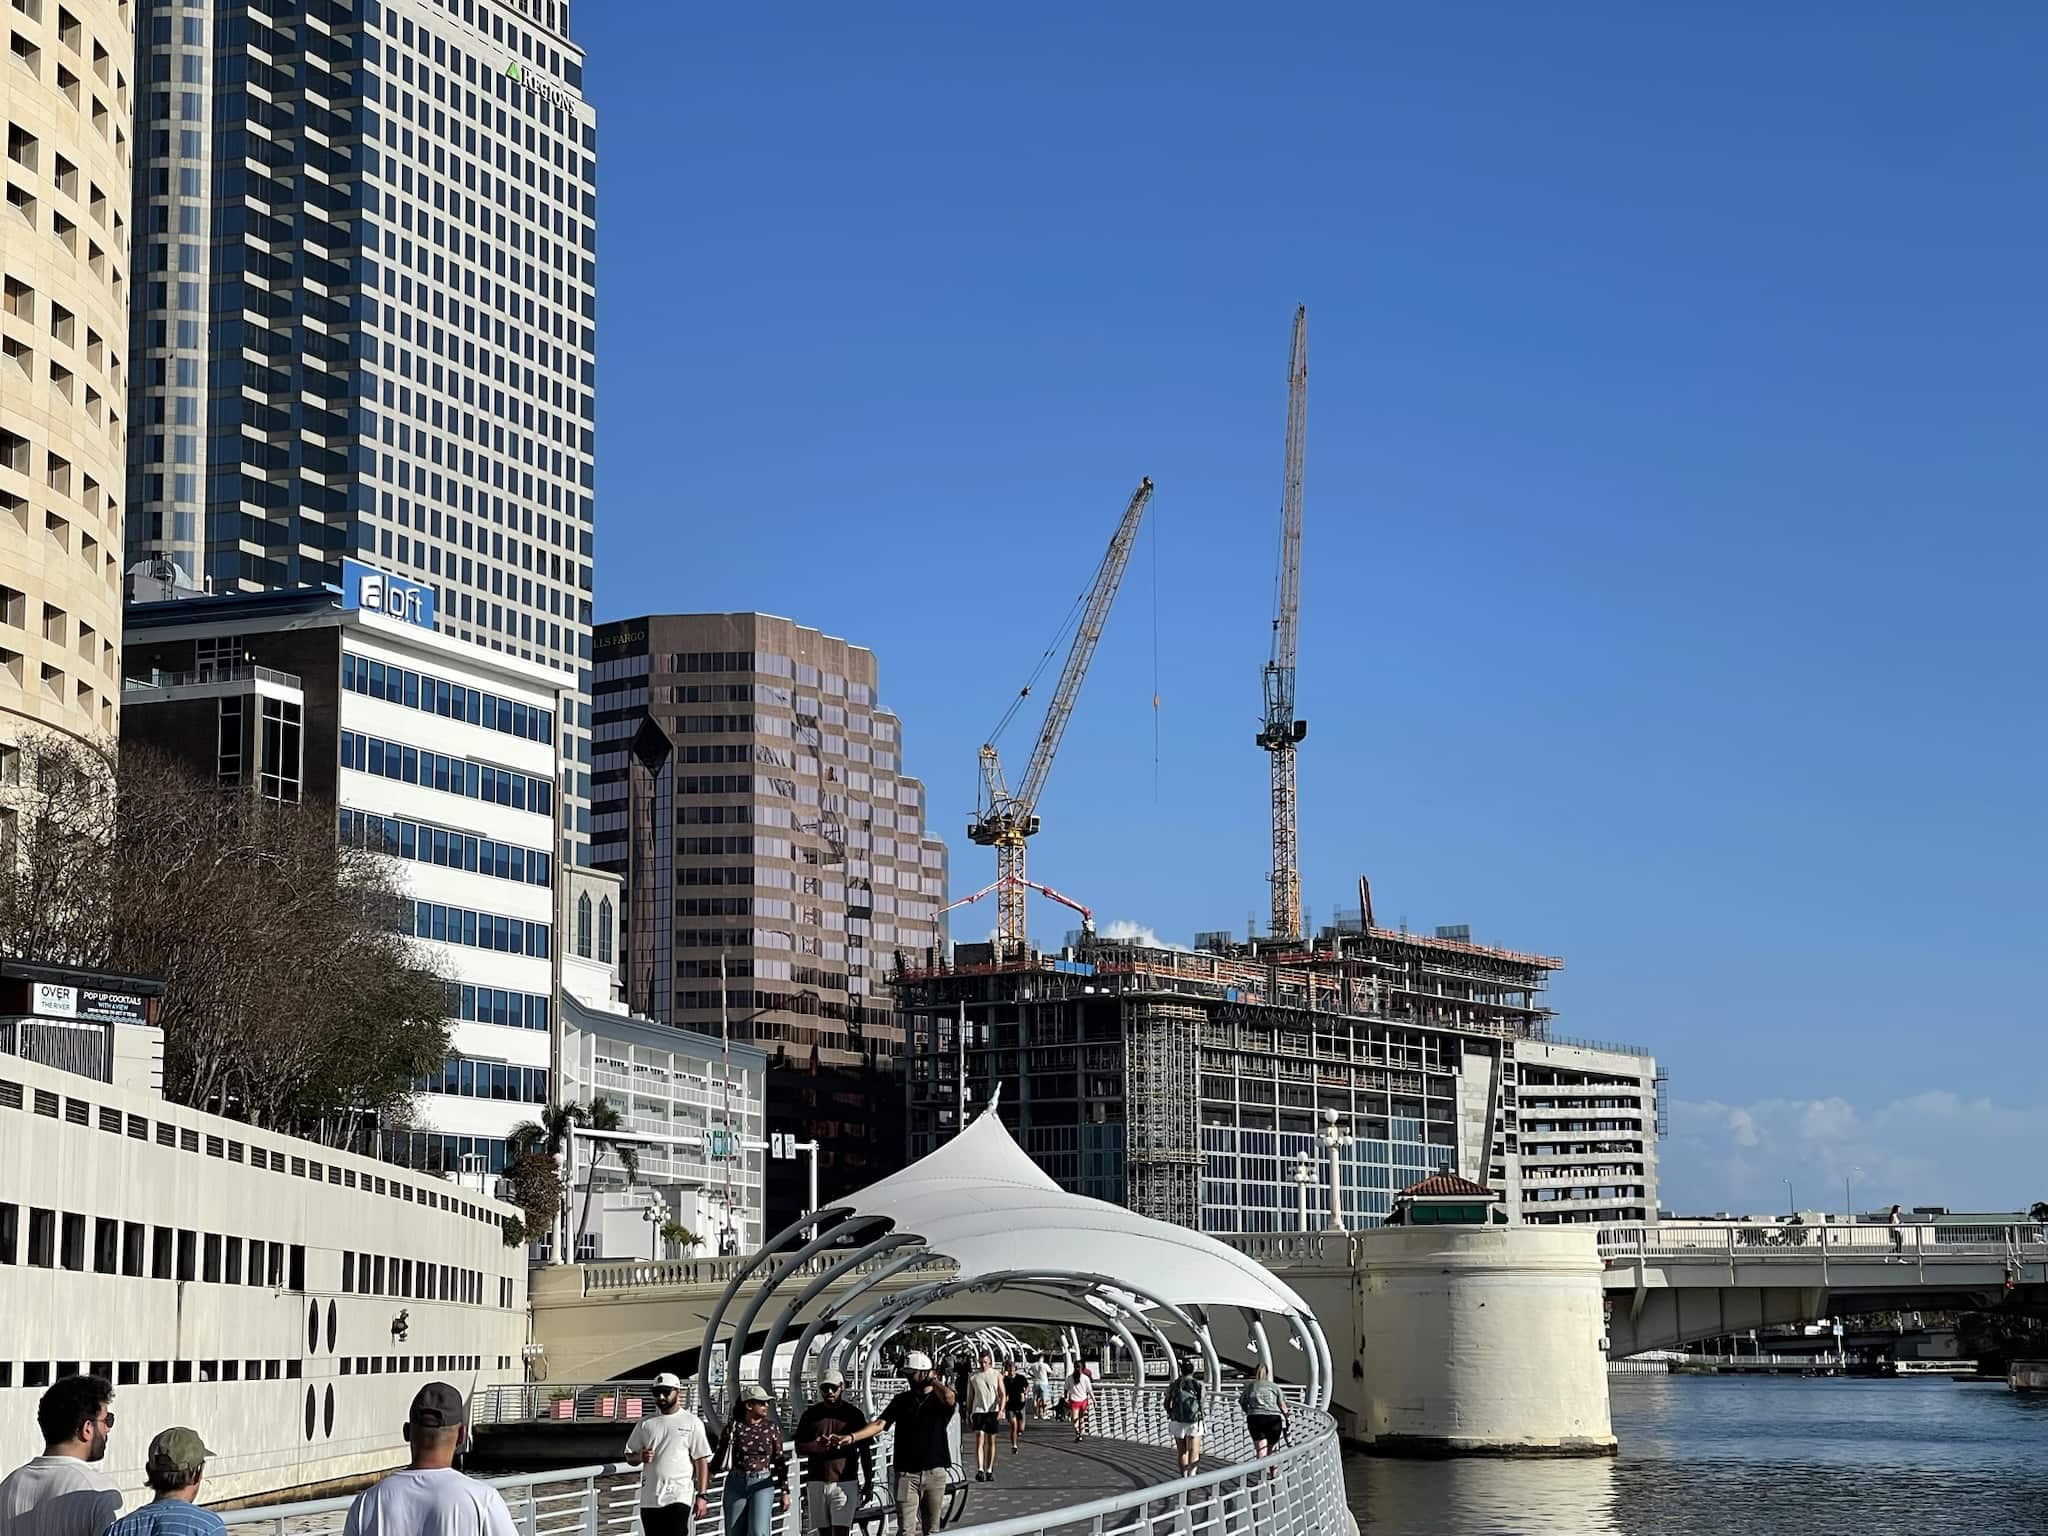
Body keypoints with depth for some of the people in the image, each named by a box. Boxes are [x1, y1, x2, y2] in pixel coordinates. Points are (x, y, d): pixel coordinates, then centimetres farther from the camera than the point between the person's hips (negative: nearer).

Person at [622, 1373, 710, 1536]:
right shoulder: (646, 1423, 13)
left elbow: (702, 1461, 0)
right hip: (649, 1498, 5)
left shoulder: (692, 1423, 2)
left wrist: (702, 1495, -8)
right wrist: (640, 1456, -8)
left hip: (680, 1498, -5)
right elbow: (629, 1455, 17)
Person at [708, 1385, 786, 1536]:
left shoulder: (771, 1427, 1)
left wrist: (784, 1492, 4)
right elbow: (720, 1456, 4)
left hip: (762, 1485, -1)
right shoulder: (733, 1426, -2)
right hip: (736, 1484, 1)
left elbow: (780, 1461, 5)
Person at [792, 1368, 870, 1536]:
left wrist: (868, 1482, 7)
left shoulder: (854, 1414, 4)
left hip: (844, 1483, -3)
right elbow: (799, 1448, 3)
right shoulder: (811, 1414, 8)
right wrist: (819, 1446, -17)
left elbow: (865, 1451, 9)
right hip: (816, 1483, 3)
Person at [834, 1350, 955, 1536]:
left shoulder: (939, 1398, 0)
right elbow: (880, 1424, -1)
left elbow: (948, 1397, -26)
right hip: (906, 1472, 1)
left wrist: (933, 1381, -7)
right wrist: (852, 1437, -15)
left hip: (935, 1472, -1)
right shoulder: (902, 1400, 8)